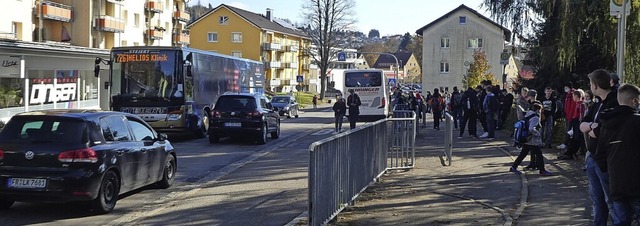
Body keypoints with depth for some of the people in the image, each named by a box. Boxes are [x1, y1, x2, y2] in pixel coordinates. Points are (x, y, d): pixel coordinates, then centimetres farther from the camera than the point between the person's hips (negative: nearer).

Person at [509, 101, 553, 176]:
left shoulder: (528, 114, 8)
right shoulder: (535, 118, -18)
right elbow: (531, 129, -29)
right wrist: (539, 134, -17)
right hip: (532, 141, -9)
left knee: (523, 153, 16)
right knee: (539, 154, 1)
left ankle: (513, 167, 19)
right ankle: (542, 170, 7)